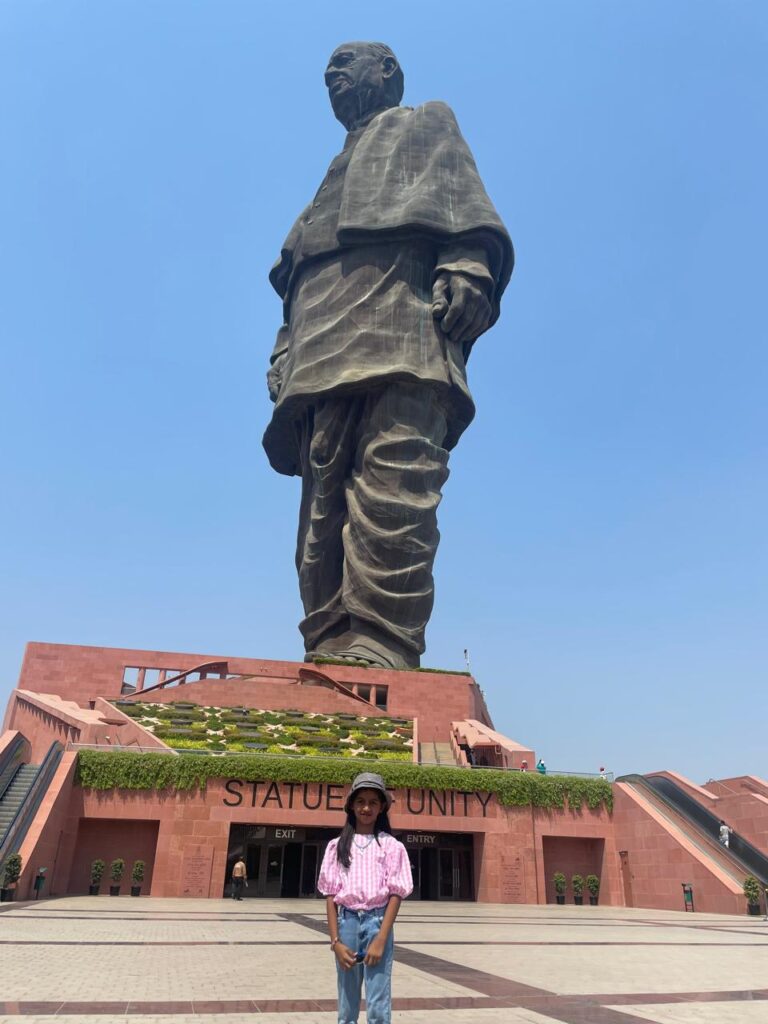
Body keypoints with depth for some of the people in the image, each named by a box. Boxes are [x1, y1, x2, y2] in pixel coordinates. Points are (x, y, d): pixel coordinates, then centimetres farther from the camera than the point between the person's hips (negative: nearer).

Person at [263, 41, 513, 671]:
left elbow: (464, 200, 7)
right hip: (324, 359, 6)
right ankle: (331, 652, -12)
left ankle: (381, 648, -29)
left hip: (401, 332, -6)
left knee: (390, 483, -23)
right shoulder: (338, 176, 43)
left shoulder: (426, 124, 29)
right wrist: (284, 361, 16)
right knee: (324, 505, -9)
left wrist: (467, 264, -15)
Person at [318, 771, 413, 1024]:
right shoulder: (337, 846, 4)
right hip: (347, 922, 2)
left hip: (377, 922, -2)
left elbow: (395, 895, -4)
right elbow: (330, 896, 3)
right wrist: (335, 941, -5)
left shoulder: (392, 846, -1)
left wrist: (381, 940, -11)